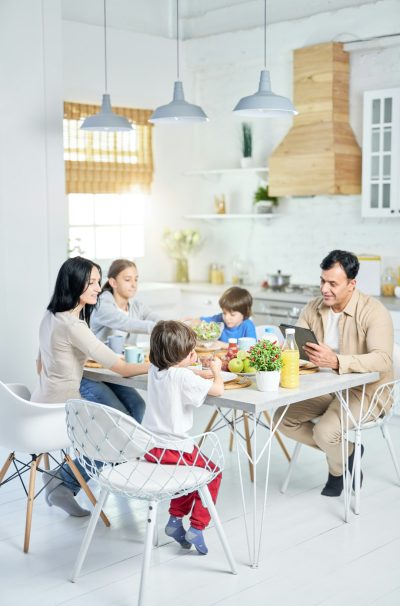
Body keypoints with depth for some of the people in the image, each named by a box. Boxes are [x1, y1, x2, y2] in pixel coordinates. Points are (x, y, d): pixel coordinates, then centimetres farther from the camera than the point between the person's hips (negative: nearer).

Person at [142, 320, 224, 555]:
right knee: (212, 474, 15)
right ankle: (197, 527, 11)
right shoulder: (184, 377, -21)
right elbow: (218, 389, -17)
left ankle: (175, 520, 29)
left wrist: (189, 363, 10)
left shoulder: (155, 370, 3)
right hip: (174, 448, -8)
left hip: (150, 447, 8)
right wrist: (216, 371, 1)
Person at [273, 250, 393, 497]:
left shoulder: (373, 312, -21)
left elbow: (383, 360, -35)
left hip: (365, 390, -7)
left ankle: (337, 470, 11)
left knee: (325, 432, -27)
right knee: (283, 419, -4)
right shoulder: (314, 308, -1)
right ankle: (346, 450, 11)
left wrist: (336, 361, -49)